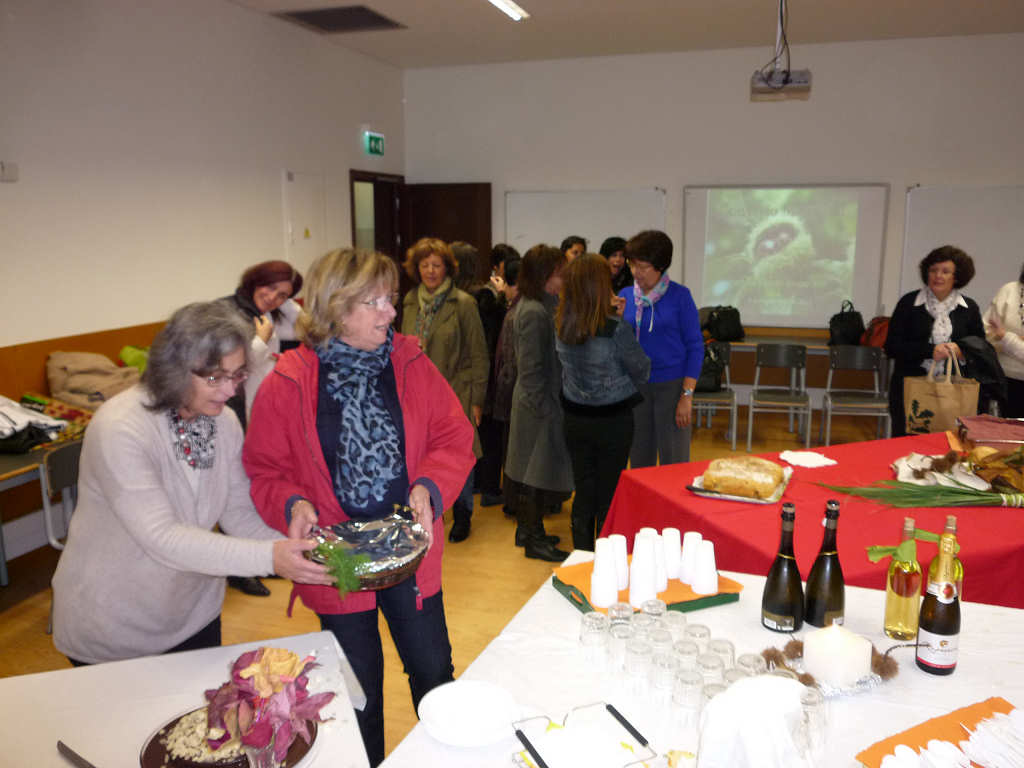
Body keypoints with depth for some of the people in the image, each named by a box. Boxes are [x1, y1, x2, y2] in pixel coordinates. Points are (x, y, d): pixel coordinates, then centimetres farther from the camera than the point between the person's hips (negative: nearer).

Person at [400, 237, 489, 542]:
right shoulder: (411, 301, 8)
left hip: (455, 392, -4)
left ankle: (462, 515, 24)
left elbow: (478, 354, -6)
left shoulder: (463, 303, -8)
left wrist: (476, 399, -8)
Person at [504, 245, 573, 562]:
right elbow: (531, 368, -21)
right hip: (539, 402, -10)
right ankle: (534, 539, 13)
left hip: (535, 401, 10)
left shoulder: (537, 306, 11)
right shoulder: (534, 313, -20)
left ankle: (527, 530, 31)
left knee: (530, 469, 18)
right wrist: (543, 407, -18)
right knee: (539, 469, 1)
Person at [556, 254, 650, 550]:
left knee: (583, 492, 15)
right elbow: (641, 371, -8)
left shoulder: (561, 326, -7)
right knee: (609, 495, 9)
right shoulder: (615, 329, -22)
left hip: (575, 418, 5)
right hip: (613, 420, -4)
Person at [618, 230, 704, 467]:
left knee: (674, 461, 2)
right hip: (635, 386, 4)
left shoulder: (679, 296, -6)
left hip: (671, 385, -3)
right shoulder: (625, 295, 4)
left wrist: (687, 396, -11)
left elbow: (695, 347, -5)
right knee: (639, 461, 11)